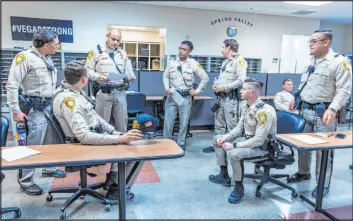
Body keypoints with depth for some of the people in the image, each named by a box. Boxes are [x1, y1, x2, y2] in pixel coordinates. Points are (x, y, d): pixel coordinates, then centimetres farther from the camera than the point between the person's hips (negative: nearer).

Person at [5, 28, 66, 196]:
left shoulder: (47, 59, 12)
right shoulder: (25, 57, -13)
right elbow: (12, 85, -15)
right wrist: (15, 110, -17)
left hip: (50, 106, 8)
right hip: (35, 109, -8)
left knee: (50, 141, 18)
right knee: (32, 145, -2)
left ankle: (48, 168, 36)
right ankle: (25, 181, 12)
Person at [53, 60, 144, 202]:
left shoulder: (75, 90, 3)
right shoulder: (69, 100, -27)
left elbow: (94, 115, 12)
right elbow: (84, 136, -34)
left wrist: (114, 132, 5)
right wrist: (119, 139, -34)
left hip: (97, 134, 10)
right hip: (88, 145, -10)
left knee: (131, 141, 21)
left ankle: (113, 178, 25)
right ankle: (117, 190, 5)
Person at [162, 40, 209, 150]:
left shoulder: (194, 64, -2)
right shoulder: (172, 62, 4)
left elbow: (205, 78, 3)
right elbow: (165, 76, 11)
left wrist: (197, 90, -2)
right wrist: (167, 88, -5)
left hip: (185, 97, -1)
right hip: (172, 95, 2)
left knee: (184, 123, 8)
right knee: (168, 122, 4)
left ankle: (181, 144, 24)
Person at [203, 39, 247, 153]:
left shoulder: (239, 60, -11)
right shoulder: (225, 61, 18)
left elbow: (241, 80, -21)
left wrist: (224, 88, -18)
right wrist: (216, 85, 1)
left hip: (231, 98, -9)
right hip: (221, 97, 9)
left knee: (232, 124, -4)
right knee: (219, 122, 15)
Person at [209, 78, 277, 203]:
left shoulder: (264, 111, -27)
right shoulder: (247, 107, 1)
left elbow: (259, 140, -30)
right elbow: (239, 128, 9)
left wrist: (234, 145, -28)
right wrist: (225, 138, -7)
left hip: (262, 148, -9)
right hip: (247, 140, 9)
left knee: (234, 153, -35)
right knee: (217, 140, 10)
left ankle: (239, 188, -10)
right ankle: (224, 175, 19)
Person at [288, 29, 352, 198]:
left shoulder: (339, 62, -11)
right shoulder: (311, 61, 12)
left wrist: (332, 109, -26)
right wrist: (296, 99, 17)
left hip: (323, 113, -7)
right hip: (305, 109, 7)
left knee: (323, 149, 3)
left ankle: (323, 184, 18)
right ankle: (303, 172, 36)